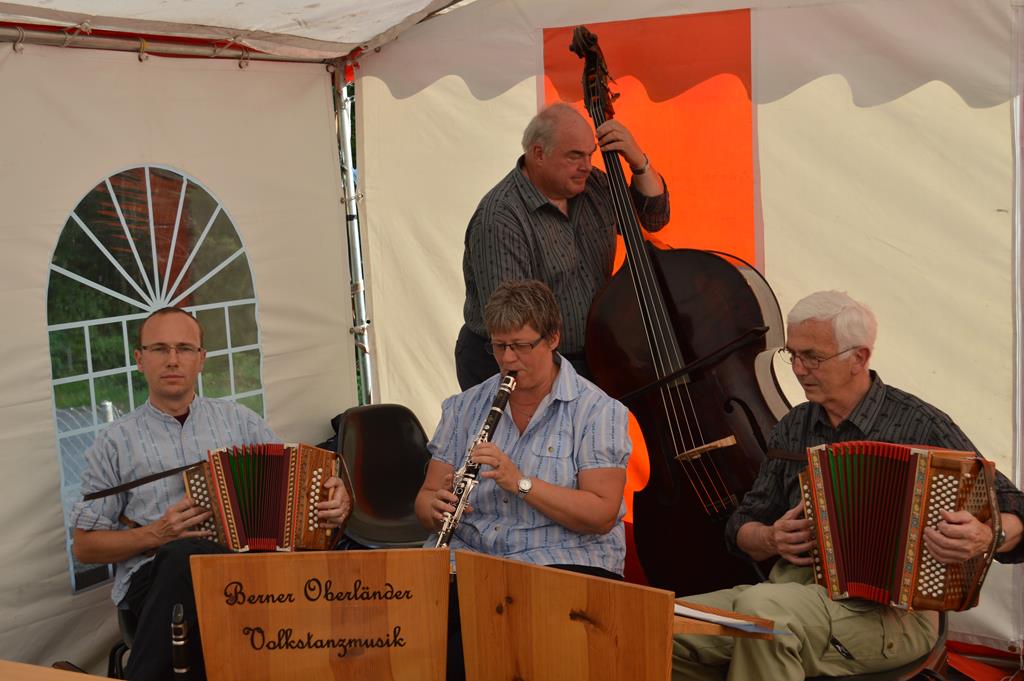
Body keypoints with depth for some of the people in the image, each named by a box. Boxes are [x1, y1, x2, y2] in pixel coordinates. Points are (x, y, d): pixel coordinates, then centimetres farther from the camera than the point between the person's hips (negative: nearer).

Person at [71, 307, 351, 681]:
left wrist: (334, 500, -6)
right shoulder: (114, 442, 12)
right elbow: (84, 546, 12)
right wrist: (155, 534, -6)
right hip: (155, 578, -1)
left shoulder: (238, 420, 17)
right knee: (187, 553, -37)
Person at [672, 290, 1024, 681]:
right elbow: (743, 527, 20)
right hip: (789, 593, 6)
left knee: (760, 608, -35)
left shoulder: (919, 425, -3)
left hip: (887, 611, -5)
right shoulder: (793, 428, 14)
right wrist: (770, 539, -4)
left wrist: (987, 537, -26)